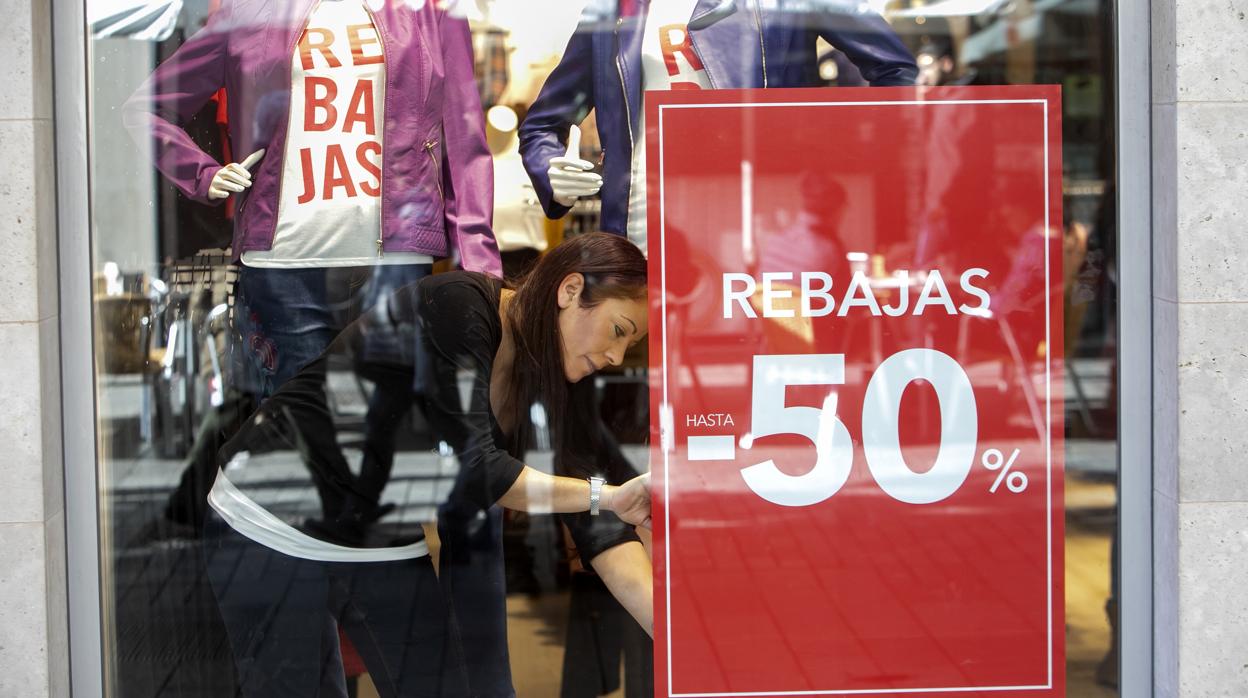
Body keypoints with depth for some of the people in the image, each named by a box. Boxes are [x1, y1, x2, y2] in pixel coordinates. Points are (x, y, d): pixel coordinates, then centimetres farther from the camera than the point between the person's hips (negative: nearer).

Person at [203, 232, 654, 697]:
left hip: (389, 549, 7)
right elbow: (471, 467, -26)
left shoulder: (550, 383, -1)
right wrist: (605, 494, -22)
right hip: (275, 534, -7)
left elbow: (597, 528, -6)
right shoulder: (457, 304, -22)